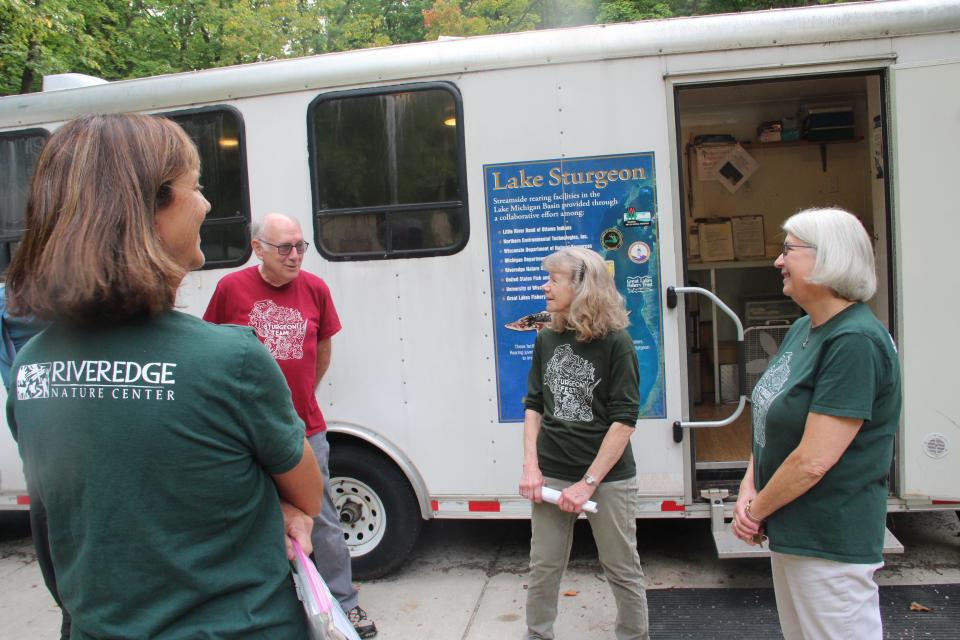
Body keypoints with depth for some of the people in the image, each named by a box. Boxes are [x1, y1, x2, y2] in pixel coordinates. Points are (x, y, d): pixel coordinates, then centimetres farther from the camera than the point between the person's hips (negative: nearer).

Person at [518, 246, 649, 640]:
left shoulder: (615, 342, -10)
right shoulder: (547, 340, 4)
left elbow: (624, 420, -12)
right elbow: (533, 406, 10)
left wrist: (588, 483, -13)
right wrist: (531, 467, -1)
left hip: (609, 478, -4)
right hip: (552, 475, 4)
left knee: (622, 570, 9)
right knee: (543, 568, 11)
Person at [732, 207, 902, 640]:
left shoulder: (855, 342, -23)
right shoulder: (802, 329, 7)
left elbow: (814, 460, -26)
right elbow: (772, 424, 12)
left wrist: (756, 512, -12)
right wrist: (748, 490, -2)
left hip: (830, 541, -9)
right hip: (788, 532, 9)